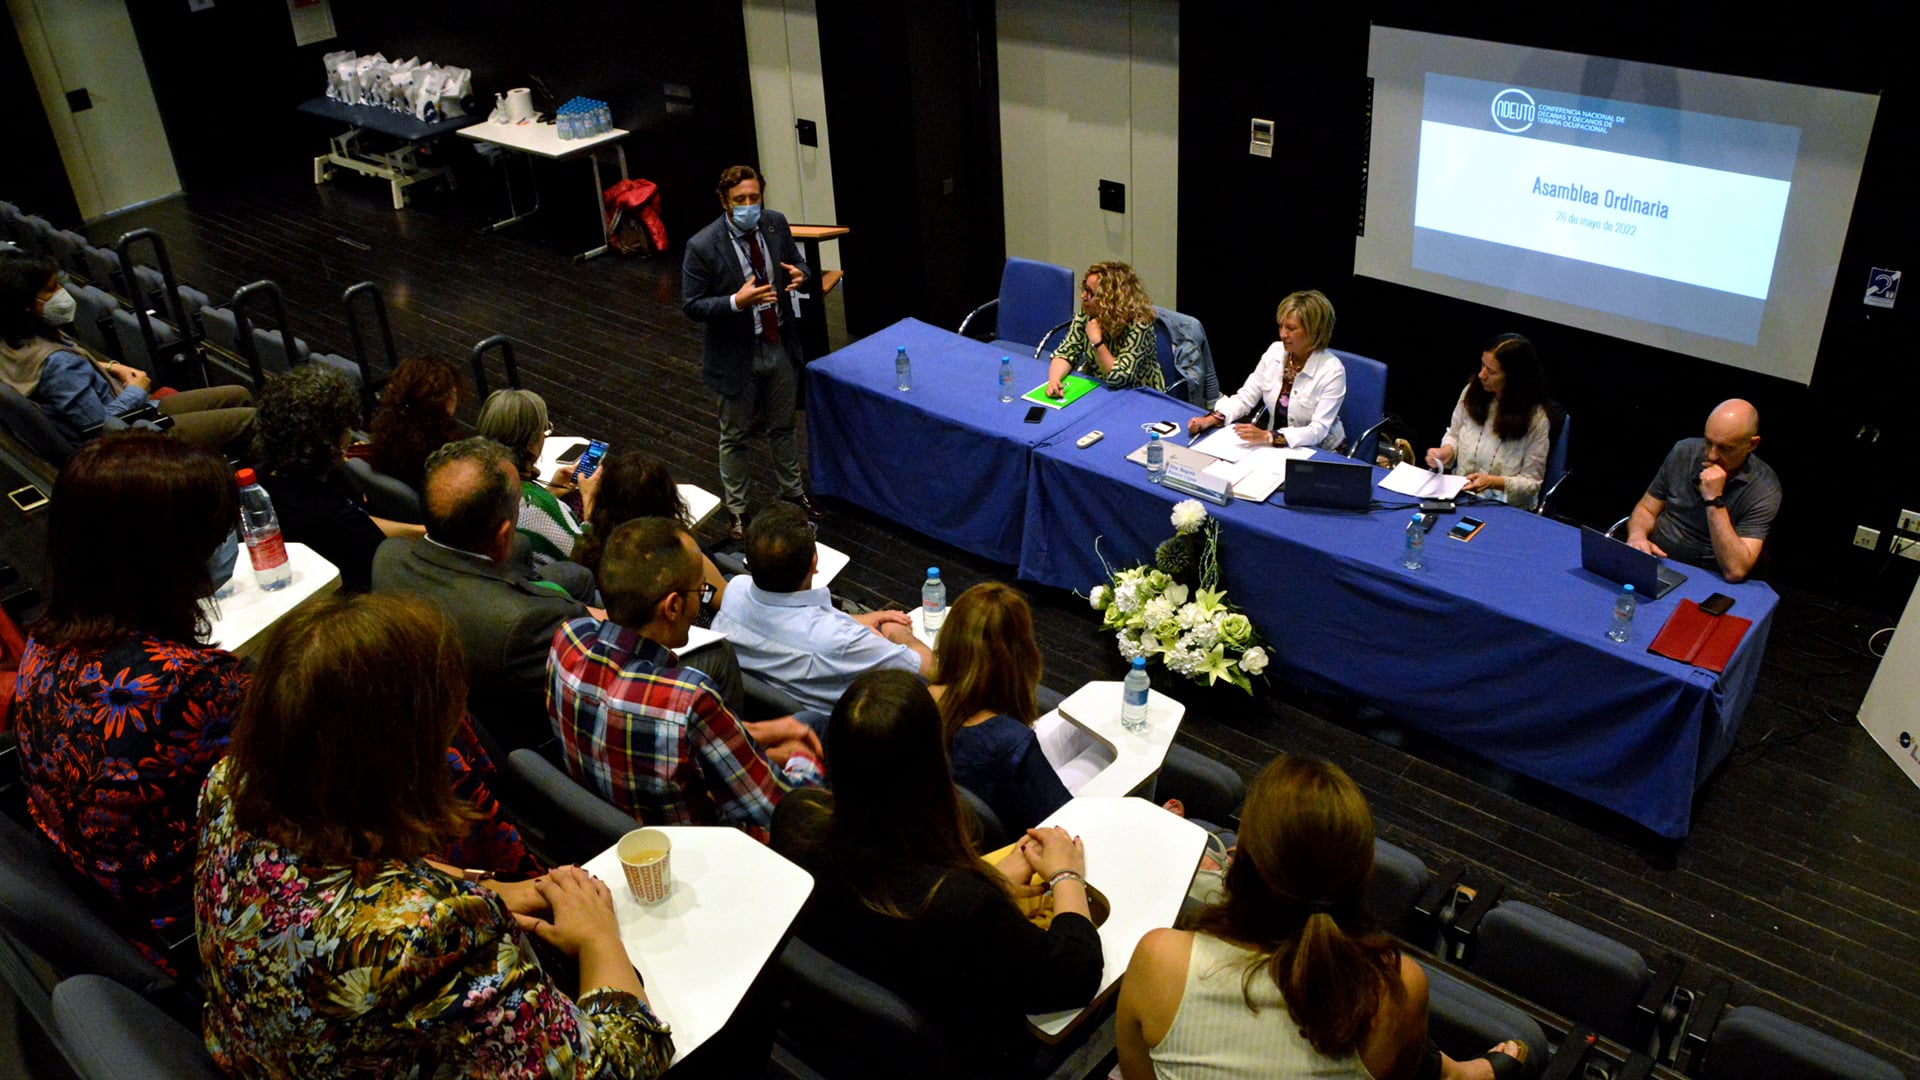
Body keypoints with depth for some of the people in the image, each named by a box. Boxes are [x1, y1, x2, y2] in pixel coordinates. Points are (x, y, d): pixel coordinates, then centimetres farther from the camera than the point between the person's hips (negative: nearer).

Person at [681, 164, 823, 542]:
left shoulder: (775, 223, -7)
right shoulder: (702, 247, -22)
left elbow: (796, 262, 9)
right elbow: (691, 306, -16)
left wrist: (800, 275, -17)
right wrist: (736, 302, -33)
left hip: (780, 346, 4)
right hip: (737, 355, -4)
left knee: (782, 427, 23)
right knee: (734, 436, 14)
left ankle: (792, 491, 44)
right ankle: (735, 509, 31)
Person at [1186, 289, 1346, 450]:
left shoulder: (1332, 371, -16)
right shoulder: (1275, 352, 0)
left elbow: (1318, 430, -23)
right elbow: (1246, 397, 2)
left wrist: (1268, 437, -35)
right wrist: (1212, 419, -15)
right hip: (1276, 449, 5)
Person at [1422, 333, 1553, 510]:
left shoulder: (1535, 418, -13)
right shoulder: (1472, 392, -1)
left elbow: (1531, 481, -6)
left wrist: (1493, 482, -23)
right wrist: (1447, 451, -6)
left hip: (1507, 509, -4)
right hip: (1460, 495, 4)